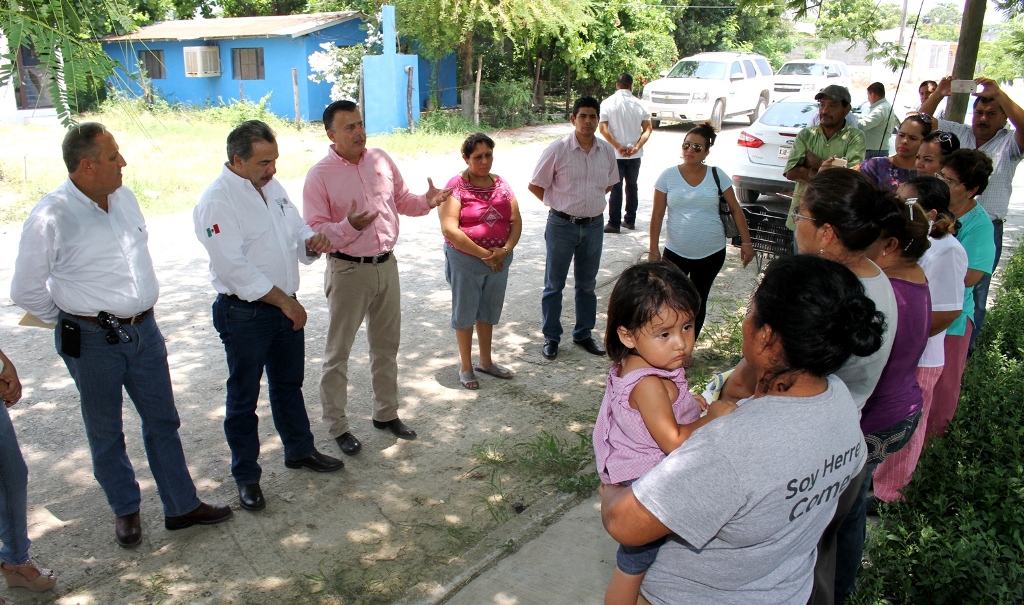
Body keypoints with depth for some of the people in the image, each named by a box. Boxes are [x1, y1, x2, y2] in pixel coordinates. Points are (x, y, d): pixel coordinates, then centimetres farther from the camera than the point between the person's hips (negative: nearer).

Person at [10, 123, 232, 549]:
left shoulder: (125, 198, 2)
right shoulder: (51, 217, -17)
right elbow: (25, 291, -8)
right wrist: (74, 321, 3)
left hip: (144, 330, 5)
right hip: (93, 341, -5)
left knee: (163, 422, 13)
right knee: (106, 433, 13)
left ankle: (182, 506, 27)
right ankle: (126, 510, 34)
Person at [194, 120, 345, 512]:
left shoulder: (271, 186, 7)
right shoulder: (217, 201, -18)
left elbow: (296, 228, 15)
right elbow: (235, 268, -23)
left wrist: (312, 242, -9)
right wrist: (284, 301, -21)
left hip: (285, 306, 8)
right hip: (244, 314, -7)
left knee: (289, 384, 22)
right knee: (243, 397, 8)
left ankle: (299, 450, 40)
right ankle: (246, 476, 23)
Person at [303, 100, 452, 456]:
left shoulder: (380, 160, 3)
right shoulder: (320, 176, -13)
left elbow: (402, 200, 14)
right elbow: (314, 231, -15)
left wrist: (427, 202, -6)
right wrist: (349, 226, -33)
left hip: (386, 265, 6)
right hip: (348, 270, -5)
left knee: (386, 346, 17)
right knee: (338, 353, 5)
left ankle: (386, 414, 34)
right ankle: (337, 426, 21)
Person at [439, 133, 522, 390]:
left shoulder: (501, 184, 5)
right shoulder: (456, 186, -12)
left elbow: (516, 221, 3)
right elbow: (450, 229, -20)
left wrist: (506, 249, -15)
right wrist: (483, 254, -19)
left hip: (499, 260, 5)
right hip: (465, 260, -5)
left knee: (489, 311, 18)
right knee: (465, 312, 9)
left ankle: (486, 361, 35)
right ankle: (466, 367, 25)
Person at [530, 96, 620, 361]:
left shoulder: (607, 151, 0)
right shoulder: (557, 150, -12)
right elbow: (535, 185, -5)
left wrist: (590, 200, 6)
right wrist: (559, 203, -2)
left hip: (594, 226, 4)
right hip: (562, 225, -4)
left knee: (587, 284, 16)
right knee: (554, 284, 6)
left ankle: (584, 334, 31)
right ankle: (551, 337, 19)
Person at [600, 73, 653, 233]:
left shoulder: (607, 103, -5)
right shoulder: (639, 104, 2)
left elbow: (603, 128, -14)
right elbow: (647, 129, -4)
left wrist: (618, 147, -16)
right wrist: (637, 146, -11)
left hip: (615, 154, -2)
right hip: (635, 154, 2)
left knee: (615, 188, 1)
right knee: (632, 187, 14)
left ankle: (614, 223, 1)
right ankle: (630, 220, 21)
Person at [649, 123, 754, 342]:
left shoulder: (717, 175, -2)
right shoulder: (669, 176, -3)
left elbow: (735, 210, 2)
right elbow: (657, 215, -1)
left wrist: (746, 242, -2)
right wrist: (653, 250, -3)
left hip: (711, 253, 1)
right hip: (675, 252, 0)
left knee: (698, 303, 10)